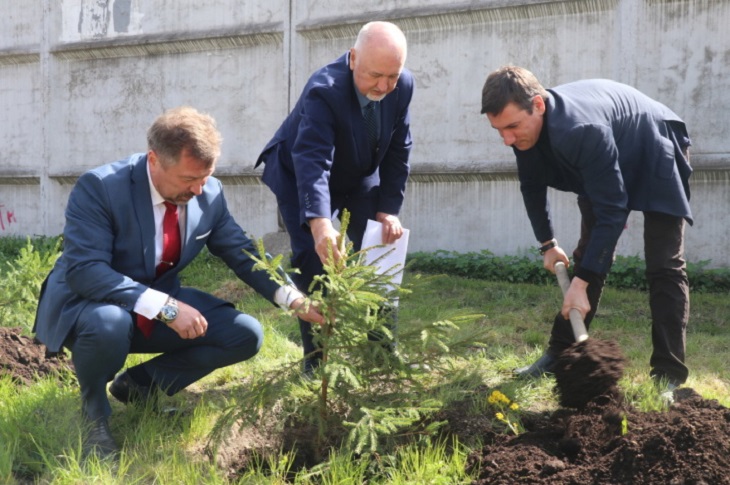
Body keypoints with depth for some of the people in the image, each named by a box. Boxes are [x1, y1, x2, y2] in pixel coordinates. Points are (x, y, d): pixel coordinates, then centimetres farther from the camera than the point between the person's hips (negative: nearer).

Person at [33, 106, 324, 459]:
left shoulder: (209, 193, -8)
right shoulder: (99, 187, -26)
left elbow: (242, 254, 1)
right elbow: (84, 270, -33)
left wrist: (292, 298, -16)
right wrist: (164, 307, -40)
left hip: (161, 304, 6)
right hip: (90, 303, -6)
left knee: (245, 335, -9)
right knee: (109, 322, -40)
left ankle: (140, 383, 8)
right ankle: (94, 410, -7)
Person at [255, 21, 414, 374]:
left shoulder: (403, 86, -22)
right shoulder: (324, 91, -39)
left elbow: (398, 152, -10)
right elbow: (312, 162, -51)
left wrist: (389, 209, -17)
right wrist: (320, 225, -65)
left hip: (359, 179, 5)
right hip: (300, 179, -5)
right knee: (315, 261, -16)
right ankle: (319, 361, -6)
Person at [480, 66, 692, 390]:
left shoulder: (582, 131, -44)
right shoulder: (525, 127, -18)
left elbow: (611, 211, -40)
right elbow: (532, 186, 3)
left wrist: (581, 283, -39)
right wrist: (547, 244, 7)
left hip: (656, 161, -7)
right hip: (611, 169, 7)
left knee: (664, 266, -14)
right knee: (590, 256, 6)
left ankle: (668, 376, -14)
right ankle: (559, 353, 13)